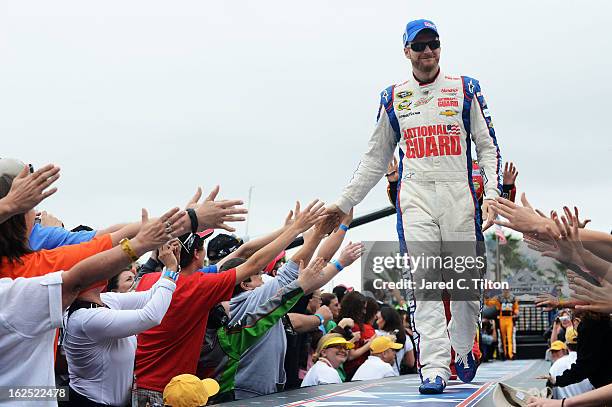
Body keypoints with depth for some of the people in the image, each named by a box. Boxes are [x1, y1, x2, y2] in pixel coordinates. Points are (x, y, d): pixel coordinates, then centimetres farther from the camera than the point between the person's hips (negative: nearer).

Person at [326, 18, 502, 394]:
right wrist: (345, 202, 13)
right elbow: (376, 158, 18)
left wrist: (492, 194, -10)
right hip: (415, 197, 1)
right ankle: (435, 368, -10)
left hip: (459, 194, 0)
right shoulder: (393, 99, 13)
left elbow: (488, 146, 5)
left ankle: (463, 347, 27)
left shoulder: (465, 89, 9)